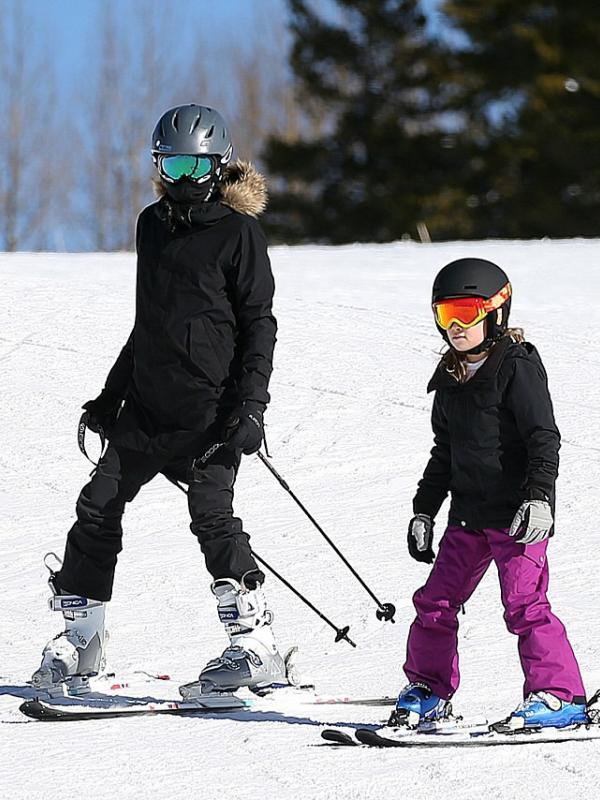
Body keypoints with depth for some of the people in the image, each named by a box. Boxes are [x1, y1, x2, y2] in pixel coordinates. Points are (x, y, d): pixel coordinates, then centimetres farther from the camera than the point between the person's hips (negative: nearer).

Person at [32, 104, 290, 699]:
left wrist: (250, 404, -13)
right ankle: (78, 640, 10)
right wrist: (114, 392, 22)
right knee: (98, 506, 1)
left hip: (210, 407, -7)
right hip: (148, 405, 7)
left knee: (211, 513, -15)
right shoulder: (153, 225, 15)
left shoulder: (237, 231, -3)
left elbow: (259, 323, -4)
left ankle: (256, 649, -9)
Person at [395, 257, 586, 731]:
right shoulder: (452, 379, 14)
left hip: (518, 514, -8)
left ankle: (559, 695, -9)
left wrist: (539, 497, -23)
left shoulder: (517, 367, -8)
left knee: (524, 603, -14)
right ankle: (429, 689, 23)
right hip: (469, 515, 8)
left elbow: (545, 439, -13)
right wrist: (424, 510, 21)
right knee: (436, 602, 8)